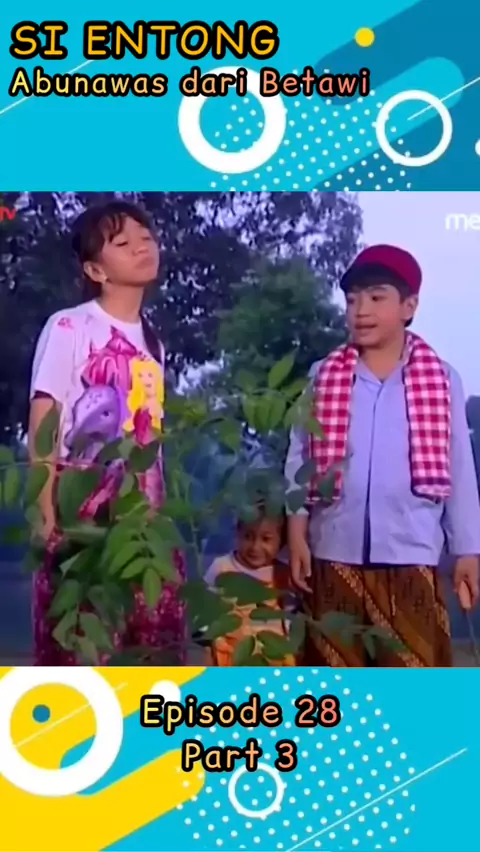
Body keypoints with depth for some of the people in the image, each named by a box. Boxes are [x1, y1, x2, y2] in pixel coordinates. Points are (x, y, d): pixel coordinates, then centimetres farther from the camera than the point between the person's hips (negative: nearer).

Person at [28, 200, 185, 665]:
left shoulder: (153, 342, 14)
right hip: (79, 516, -6)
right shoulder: (68, 327, -5)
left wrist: (161, 513, 12)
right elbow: (42, 425, -8)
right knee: (78, 649, -3)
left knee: (154, 645, 7)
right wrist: (47, 514, -14)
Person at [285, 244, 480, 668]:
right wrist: (296, 529, 0)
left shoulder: (441, 380, 2)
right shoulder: (322, 377, 6)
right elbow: (299, 458, 7)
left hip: (411, 557, -1)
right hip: (335, 554, 2)